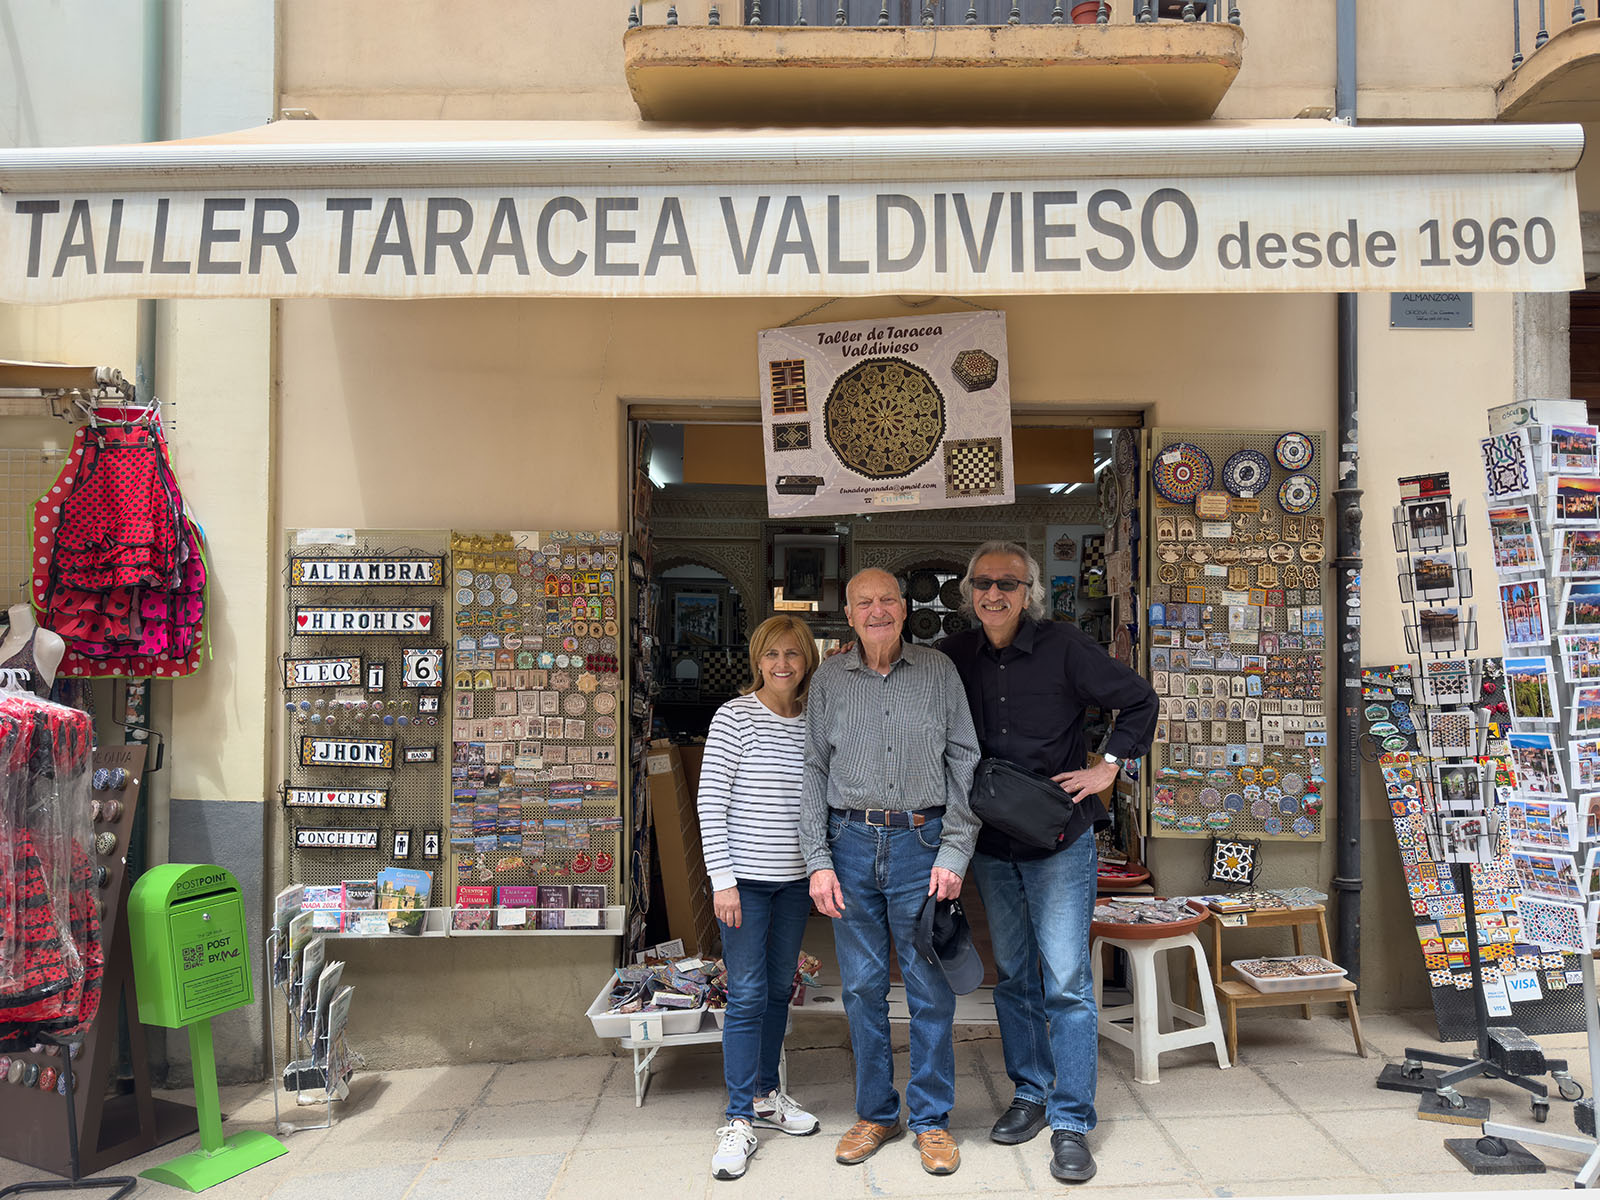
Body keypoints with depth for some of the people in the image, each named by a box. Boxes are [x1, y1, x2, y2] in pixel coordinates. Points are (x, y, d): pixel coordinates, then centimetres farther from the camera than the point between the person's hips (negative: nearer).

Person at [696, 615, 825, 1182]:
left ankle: (767, 1092, 32)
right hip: (745, 877, -5)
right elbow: (710, 802, -11)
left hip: (795, 878, 5)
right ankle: (740, 1120, 8)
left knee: (780, 989, 15)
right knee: (747, 995, -2)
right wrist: (722, 880, -14)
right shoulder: (736, 716, -9)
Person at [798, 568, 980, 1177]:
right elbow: (814, 772, 7)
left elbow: (965, 765, 2)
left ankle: (932, 1119, 19)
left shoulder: (938, 672, 3)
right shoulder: (829, 680, 6)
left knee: (930, 988, 4)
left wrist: (954, 853, -5)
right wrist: (818, 860, 0)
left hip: (921, 842, -1)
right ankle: (876, 1112, 25)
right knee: (861, 986, 9)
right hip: (851, 842, 2)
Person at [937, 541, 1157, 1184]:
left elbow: (1140, 700, -1)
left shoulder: (1065, 646, -7)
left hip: (1059, 841, -4)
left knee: (1066, 982, -4)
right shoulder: (953, 657, 3)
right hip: (990, 844, 4)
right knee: (1013, 978, 15)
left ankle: (1071, 1124, 6)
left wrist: (1108, 765, -6)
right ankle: (1030, 1094, 30)